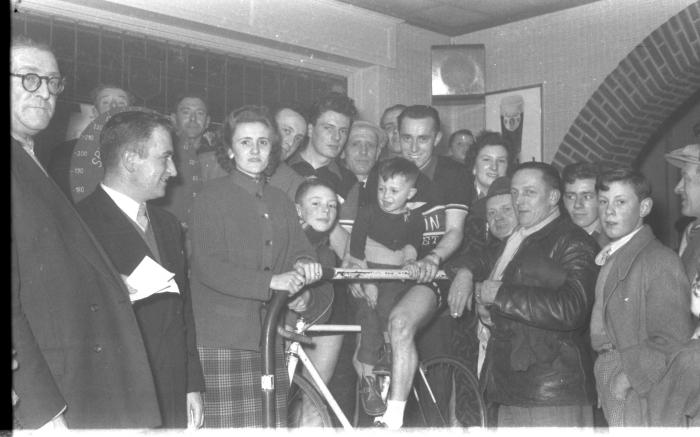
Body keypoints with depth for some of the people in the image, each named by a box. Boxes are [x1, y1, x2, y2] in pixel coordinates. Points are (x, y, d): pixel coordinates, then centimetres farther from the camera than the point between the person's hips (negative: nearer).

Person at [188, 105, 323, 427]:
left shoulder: (280, 201, 18)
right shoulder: (212, 196, -1)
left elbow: (299, 250, 16)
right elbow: (208, 267, -11)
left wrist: (303, 266, -10)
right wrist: (270, 281, -22)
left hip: (270, 336, 5)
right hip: (222, 339, -5)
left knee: (273, 423, 1)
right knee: (228, 424, -8)